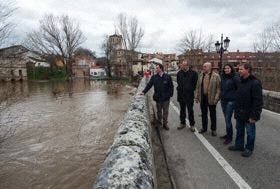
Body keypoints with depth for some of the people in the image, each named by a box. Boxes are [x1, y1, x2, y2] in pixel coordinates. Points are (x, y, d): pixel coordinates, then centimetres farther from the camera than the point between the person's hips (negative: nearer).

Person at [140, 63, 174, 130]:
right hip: (158, 97, 1)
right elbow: (149, 85, -1)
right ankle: (159, 121, 36)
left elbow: (171, 86, 1)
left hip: (166, 98, -1)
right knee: (159, 111, 16)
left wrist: (171, 94, -4)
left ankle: (165, 124, 21)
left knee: (165, 111, 8)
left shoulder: (167, 77, -5)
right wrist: (144, 92, -10)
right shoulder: (154, 77, -1)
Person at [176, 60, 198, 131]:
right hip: (181, 95, 4)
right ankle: (182, 123, 28)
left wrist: (191, 89, -1)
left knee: (190, 111, 4)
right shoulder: (179, 73, 4)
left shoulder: (193, 73, -9)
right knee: (182, 110, 14)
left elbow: (195, 83, -1)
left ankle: (192, 125, 17)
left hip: (189, 95, -4)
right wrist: (180, 89, 10)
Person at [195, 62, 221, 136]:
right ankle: (204, 128, 31)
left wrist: (216, 98, -16)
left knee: (212, 115, 10)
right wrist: (197, 97, 4)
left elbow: (218, 88, -10)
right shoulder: (201, 75, 7)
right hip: (202, 98, 4)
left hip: (211, 99, -4)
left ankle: (213, 129, 24)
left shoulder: (216, 76, -8)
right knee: (203, 114, 15)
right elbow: (198, 87, 9)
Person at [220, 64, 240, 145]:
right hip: (223, 101, 6)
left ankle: (229, 137, 8)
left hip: (231, 101, -6)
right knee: (226, 119, 14)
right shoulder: (223, 77, 9)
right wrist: (220, 96, 12)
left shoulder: (235, 77, -9)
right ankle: (228, 134, 28)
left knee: (228, 119, -6)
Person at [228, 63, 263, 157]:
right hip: (239, 114, 8)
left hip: (249, 114, -8)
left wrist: (254, 115, -22)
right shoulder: (241, 82, 9)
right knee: (239, 130, 19)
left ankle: (249, 149, 24)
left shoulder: (255, 83, -18)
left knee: (250, 132, 9)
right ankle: (239, 145, 34)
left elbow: (258, 101, -21)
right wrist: (236, 110, 15)